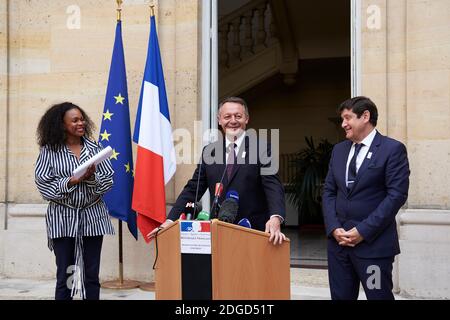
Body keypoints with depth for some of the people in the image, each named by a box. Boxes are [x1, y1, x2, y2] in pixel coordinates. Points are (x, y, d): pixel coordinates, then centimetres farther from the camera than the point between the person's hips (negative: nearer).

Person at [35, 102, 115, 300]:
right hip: (63, 218, -2)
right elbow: (43, 183, -7)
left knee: (92, 275, 6)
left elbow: (108, 180, 3)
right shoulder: (49, 150, -2)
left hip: (92, 216, 2)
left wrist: (92, 177, -16)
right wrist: (71, 181, -17)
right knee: (64, 276, 2)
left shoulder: (93, 147, 5)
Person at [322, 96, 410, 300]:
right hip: (338, 240, 5)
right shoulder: (339, 150, 13)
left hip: (374, 243, -5)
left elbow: (397, 195, -12)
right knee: (340, 296, 10)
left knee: (378, 296, 2)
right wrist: (334, 228, -4)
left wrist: (363, 231, -15)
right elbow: (329, 192, 11)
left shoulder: (393, 149, -5)